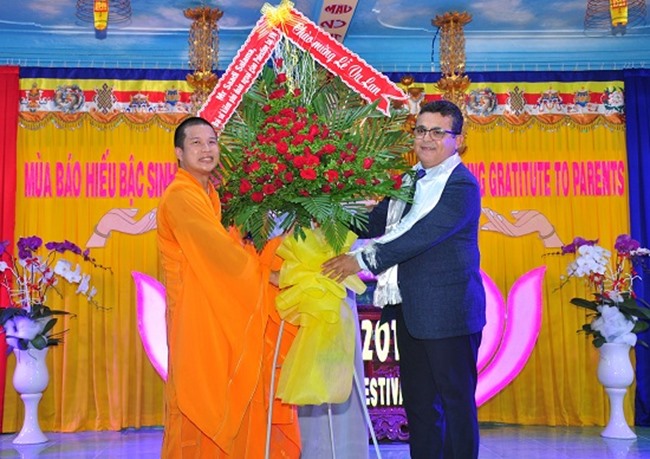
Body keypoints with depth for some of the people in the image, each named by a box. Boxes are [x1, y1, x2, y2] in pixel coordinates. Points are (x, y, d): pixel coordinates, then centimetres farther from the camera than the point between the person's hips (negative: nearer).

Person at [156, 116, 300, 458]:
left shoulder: (211, 195, 16)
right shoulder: (181, 196, -14)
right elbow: (221, 251, -18)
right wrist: (272, 275, -11)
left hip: (222, 313, 9)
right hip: (195, 314, -9)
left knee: (232, 402, 11)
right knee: (198, 403, 0)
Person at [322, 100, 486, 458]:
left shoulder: (462, 186, -13)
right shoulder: (409, 180, 12)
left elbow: (421, 235, -22)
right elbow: (376, 224, 12)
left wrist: (362, 260, -22)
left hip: (447, 311, -8)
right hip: (410, 310, 8)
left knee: (456, 401, 5)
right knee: (418, 402, 16)